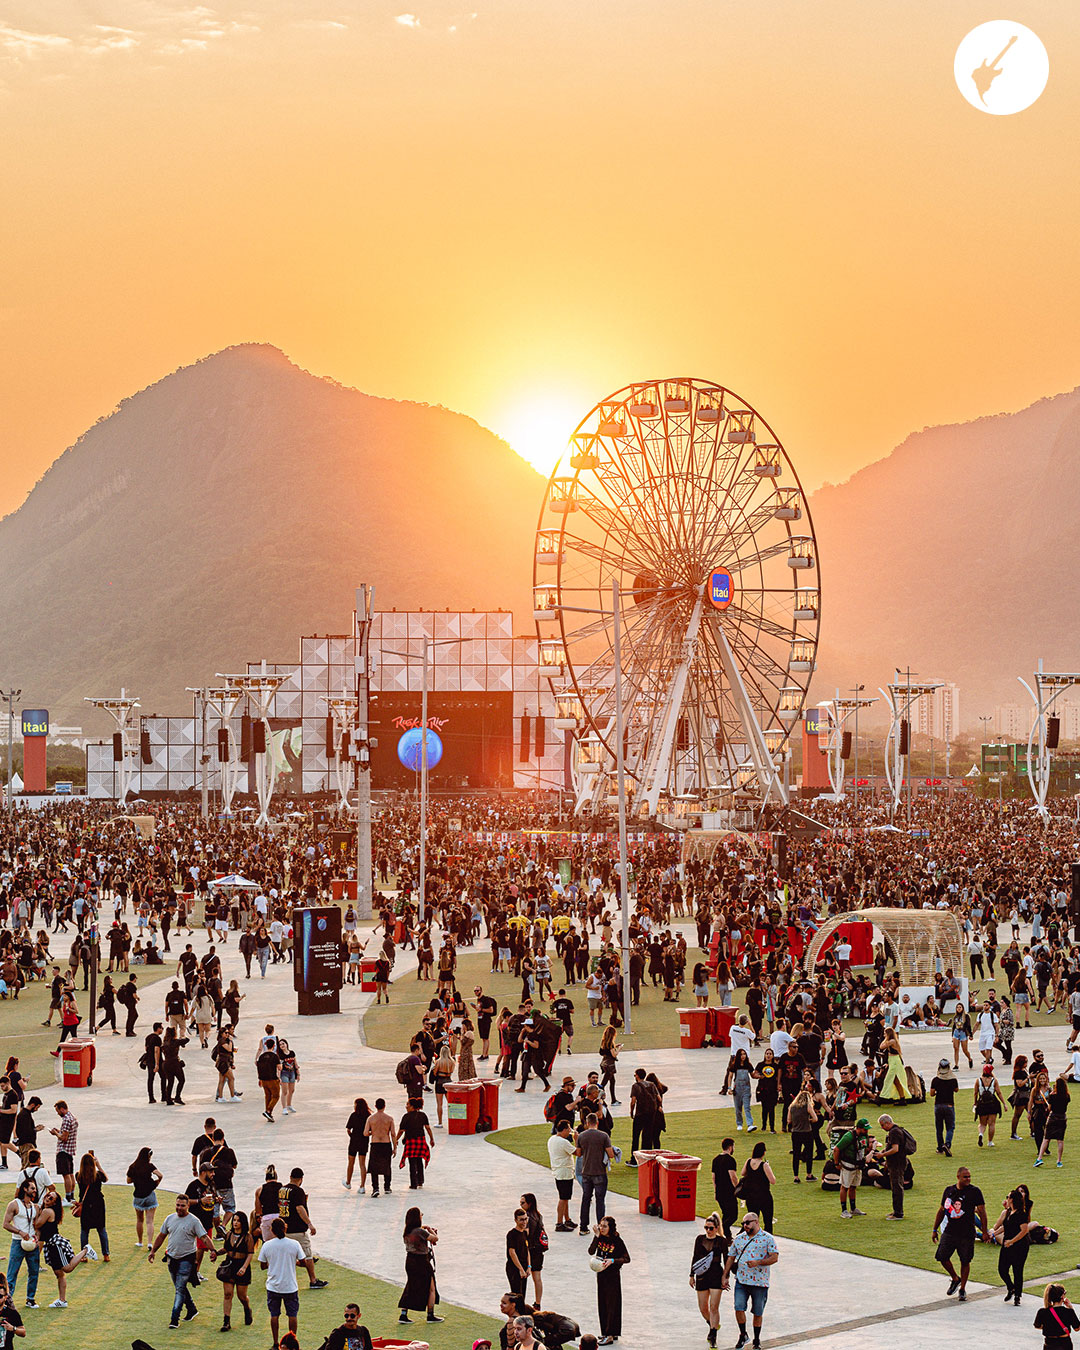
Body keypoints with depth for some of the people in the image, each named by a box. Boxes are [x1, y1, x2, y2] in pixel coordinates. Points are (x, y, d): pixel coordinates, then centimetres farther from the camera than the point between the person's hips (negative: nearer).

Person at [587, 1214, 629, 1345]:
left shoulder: (617, 1241, -14)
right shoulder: (600, 1238, 0)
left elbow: (627, 1259, -12)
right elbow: (591, 1252, -12)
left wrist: (612, 1261, -25)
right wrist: (596, 1236, -19)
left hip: (613, 1275, -6)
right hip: (601, 1274, 6)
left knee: (611, 1304, -4)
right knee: (602, 1304, 12)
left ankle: (610, 1335, -3)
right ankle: (606, 1331, 22)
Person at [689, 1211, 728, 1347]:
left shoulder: (722, 1241, -3)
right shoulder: (700, 1239, 5)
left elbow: (726, 1259, 2)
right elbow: (695, 1258, 12)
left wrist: (726, 1277, -3)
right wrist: (692, 1275, 11)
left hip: (716, 1276, -3)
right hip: (702, 1276, 4)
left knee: (714, 1307, -8)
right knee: (703, 1308, 7)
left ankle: (713, 1336, -3)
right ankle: (712, 1325, 34)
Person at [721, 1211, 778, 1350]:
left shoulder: (767, 1238, -1)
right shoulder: (738, 1239, 10)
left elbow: (775, 1258, -8)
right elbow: (730, 1258, 15)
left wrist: (758, 1262, -20)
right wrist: (725, 1277, 11)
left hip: (760, 1282, -2)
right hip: (741, 1281, 2)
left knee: (758, 1313, 5)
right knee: (739, 1308, -11)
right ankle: (743, 1335, 11)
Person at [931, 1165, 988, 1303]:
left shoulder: (974, 1191, -5)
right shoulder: (948, 1191, 6)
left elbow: (982, 1212, -5)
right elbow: (941, 1211, 15)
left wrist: (984, 1232, -8)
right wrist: (935, 1230, 15)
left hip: (967, 1234, -3)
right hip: (950, 1232, 3)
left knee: (965, 1261, 4)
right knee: (942, 1257, 0)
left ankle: (962, 1289, 19)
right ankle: (955, 1279, 25)